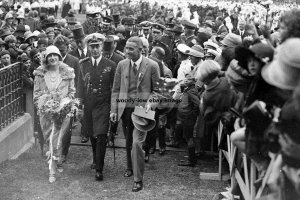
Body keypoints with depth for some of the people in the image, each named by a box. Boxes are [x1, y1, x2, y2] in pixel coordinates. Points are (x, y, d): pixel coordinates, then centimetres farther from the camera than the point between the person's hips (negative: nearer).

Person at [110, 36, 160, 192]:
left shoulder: (152, 66, -6)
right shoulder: (122, 65, 3)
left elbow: (156, 90, 1)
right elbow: (116, 89, 7)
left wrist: (150, 103, -15)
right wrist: (113, 109, 2)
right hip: (125, 108, 4)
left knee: (137, 143, -13)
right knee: (128, 142, 15)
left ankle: (138, 179, -3)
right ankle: (130, 168, 39)